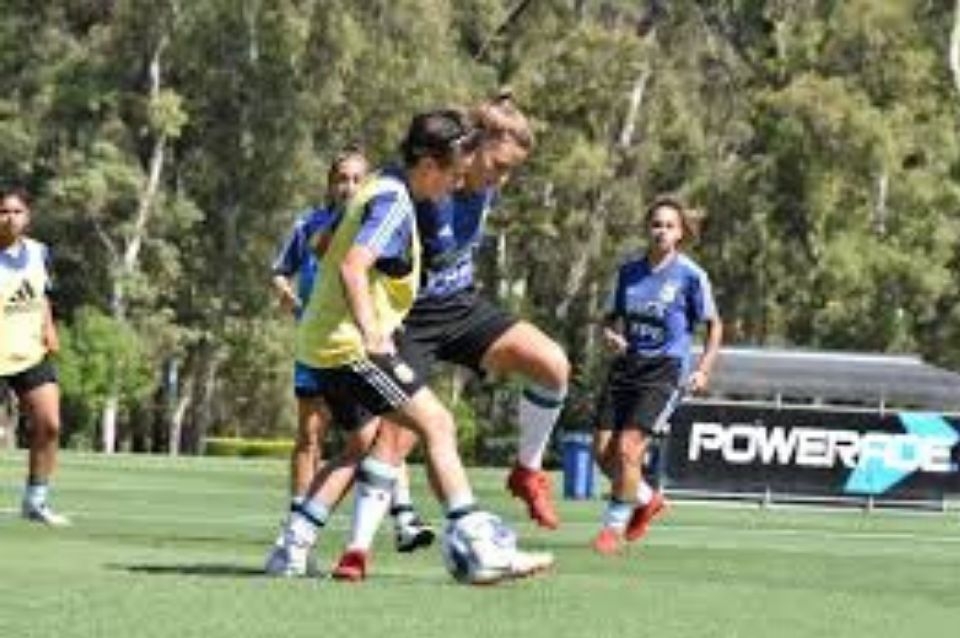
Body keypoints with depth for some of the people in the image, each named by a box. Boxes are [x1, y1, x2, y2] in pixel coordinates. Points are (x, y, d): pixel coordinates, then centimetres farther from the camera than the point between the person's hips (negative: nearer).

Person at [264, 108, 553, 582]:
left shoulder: (383, 189, 15)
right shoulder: (394, 202, -15)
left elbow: (331, 248, 28)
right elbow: (353, 266, -29)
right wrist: (371, 333, -38)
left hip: (322, 342, 11)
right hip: (349, 343, -11)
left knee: (362, 446, 22)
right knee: (437, 424, -11)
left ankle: (291, 551, 18)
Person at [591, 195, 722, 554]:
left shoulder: (691, 276, -5)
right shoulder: (629, 271, 7)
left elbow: (714, 326, 4)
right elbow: (612, 317, 19)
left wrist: (704, 370, -6)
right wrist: (610, 336, -4)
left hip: (664, 370, -5)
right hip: (626, 364, 5)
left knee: (627, 447, -16)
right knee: (602, 451, 0)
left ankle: (614, 526, 1)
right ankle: (645, 498, 28)